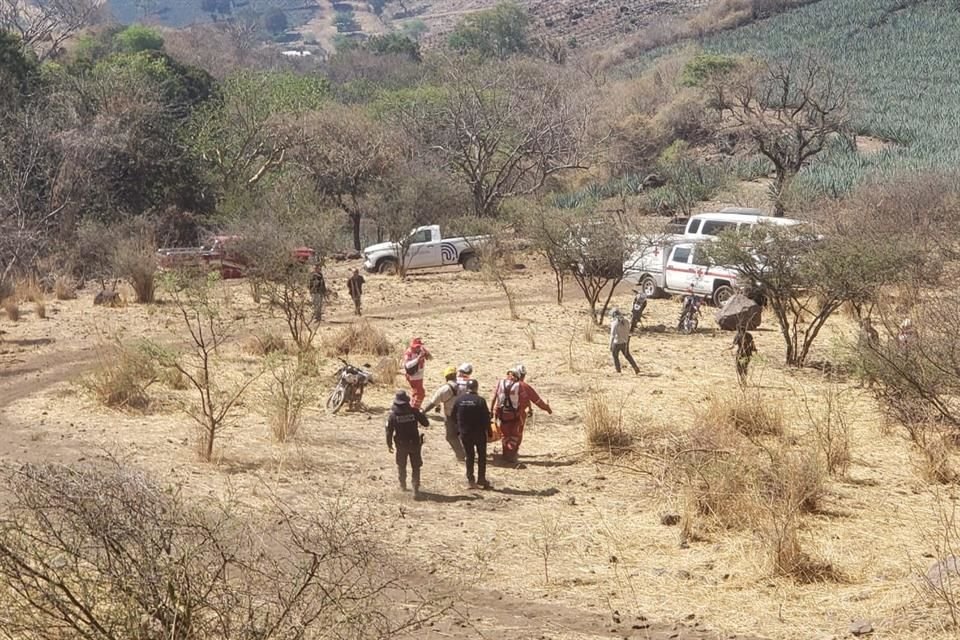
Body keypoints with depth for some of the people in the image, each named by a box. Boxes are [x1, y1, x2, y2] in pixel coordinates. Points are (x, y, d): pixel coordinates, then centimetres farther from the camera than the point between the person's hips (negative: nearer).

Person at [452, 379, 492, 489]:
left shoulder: (459, 400, -3)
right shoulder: (480, 401, -14)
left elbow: (454, 416, 3)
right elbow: (486, 418, -12)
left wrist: (459, 429, 14)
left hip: (464, 433, 3)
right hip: (479, 433, -3)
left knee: (469, 456, 11)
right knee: (481, 455, 12)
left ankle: (470, 480, 8)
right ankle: (481, 479, 11)